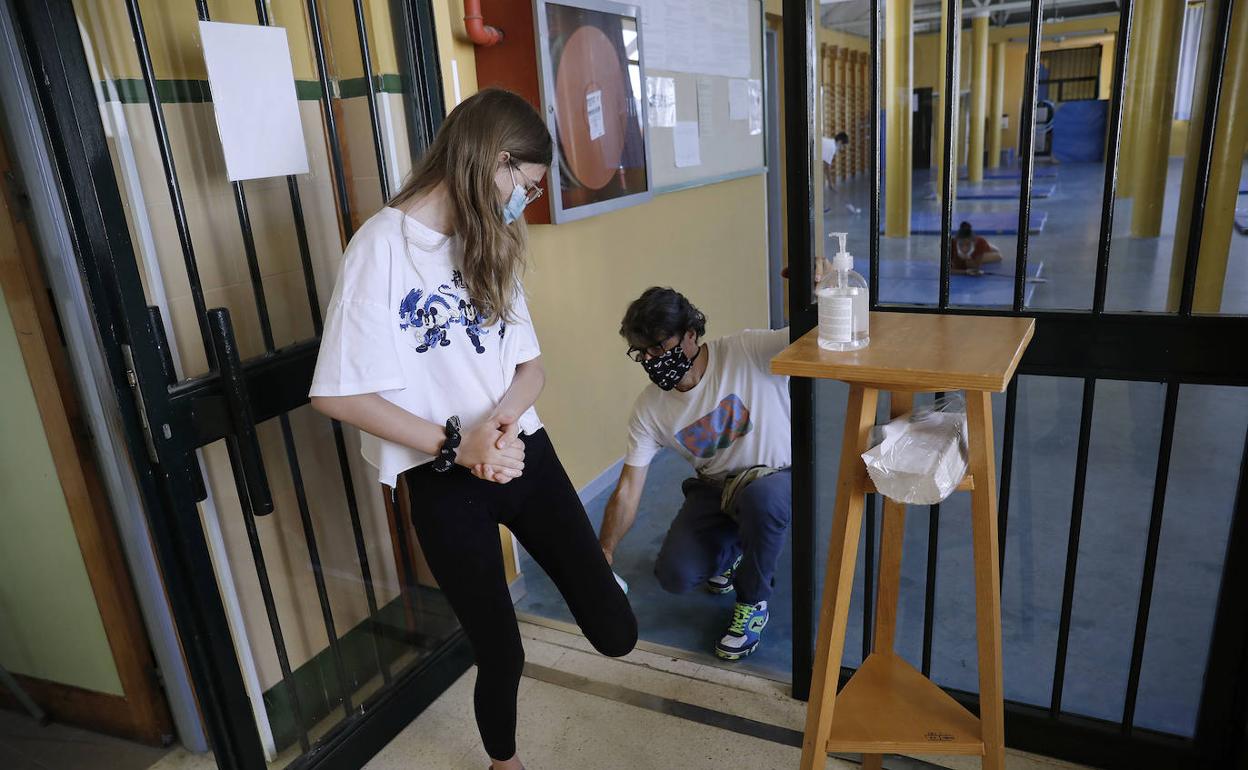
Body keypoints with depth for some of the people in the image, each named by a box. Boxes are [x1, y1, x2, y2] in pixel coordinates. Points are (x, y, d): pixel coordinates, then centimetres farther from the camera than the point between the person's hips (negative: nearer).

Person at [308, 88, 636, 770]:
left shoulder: (488, 243, 10)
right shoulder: (384, 243, -12)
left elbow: (531, 365, 8)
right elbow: (337, 394, -15)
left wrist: (501, 419, -14)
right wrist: (455, 445, -19)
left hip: (523, 453, 5)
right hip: (446, 484, -5)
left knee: (616, 634, 2)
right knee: (501, 655, 13)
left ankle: (578, 569, 37)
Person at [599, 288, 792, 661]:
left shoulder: (749, 351, -22)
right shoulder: (649, 407, -11)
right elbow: (628, 490, -10)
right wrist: (604, 553, -21)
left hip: (777, 479, -3)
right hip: (713, 487, 4)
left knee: (759, 497, -39)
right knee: (674, 575, -15)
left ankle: (752, 603, -9)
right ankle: (729, 550, 23)